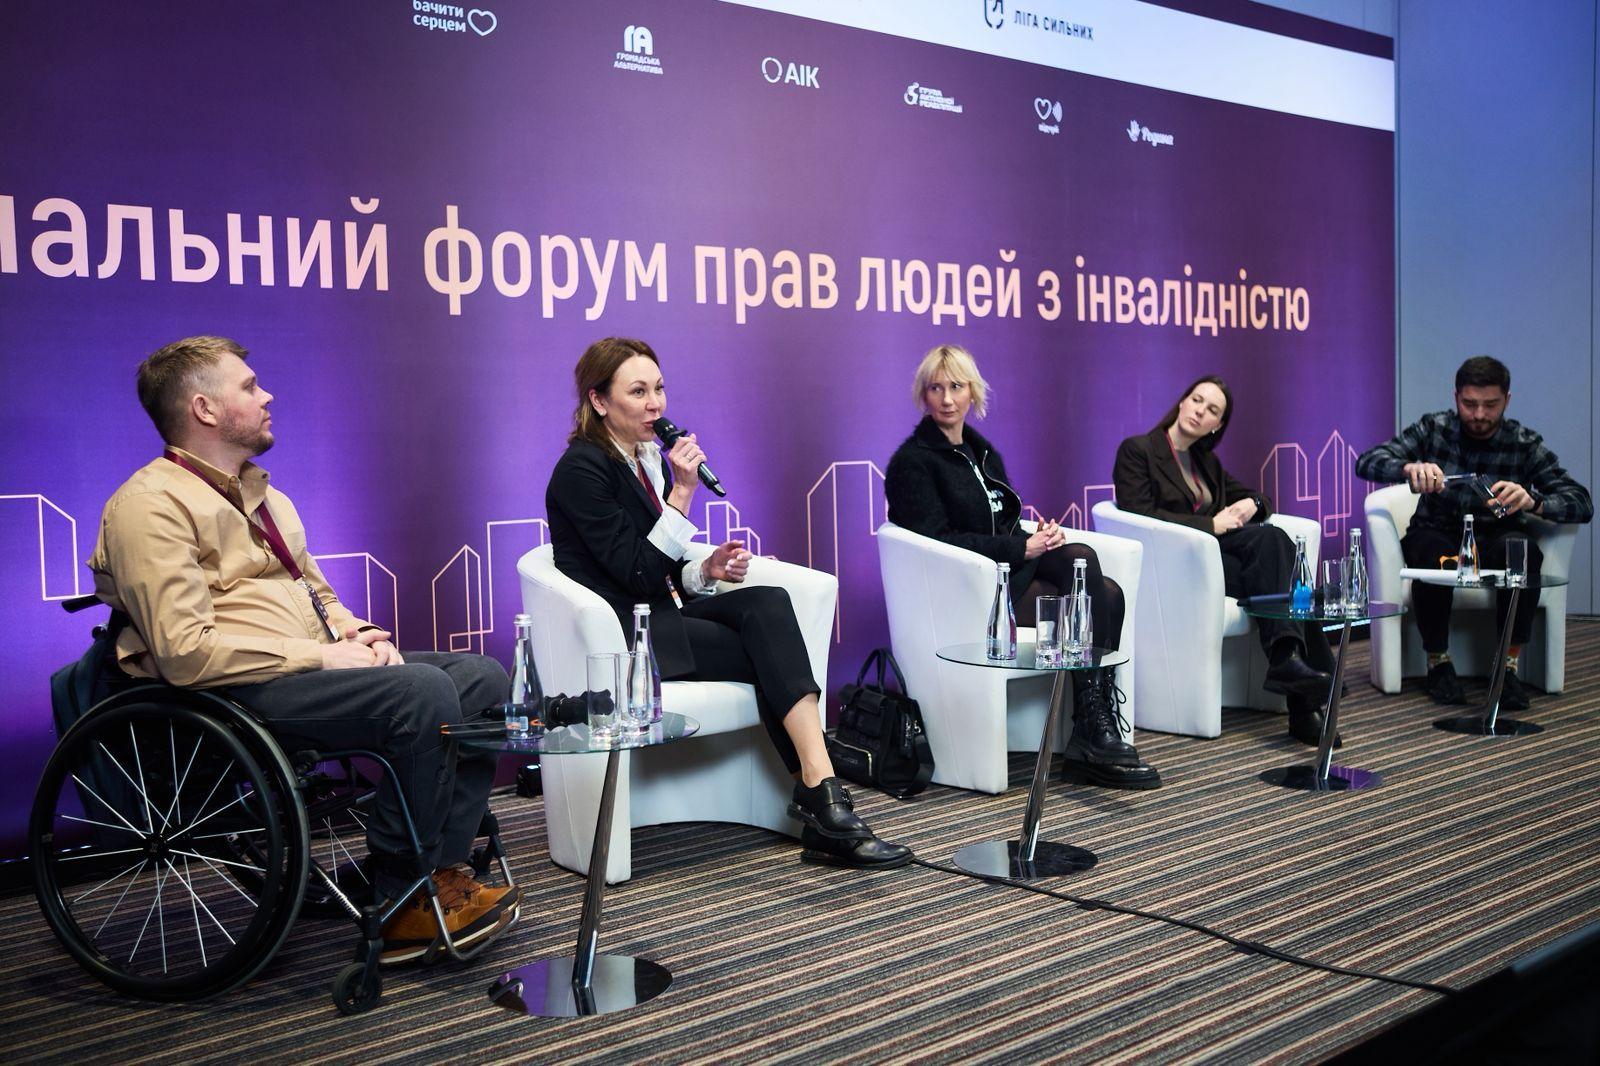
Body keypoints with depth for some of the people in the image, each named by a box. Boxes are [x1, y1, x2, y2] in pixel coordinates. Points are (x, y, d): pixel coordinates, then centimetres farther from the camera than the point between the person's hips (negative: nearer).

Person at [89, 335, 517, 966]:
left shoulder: (261, 495, 22)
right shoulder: (152, 504, -8)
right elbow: (186, 652, -19)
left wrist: (355, 632, 6)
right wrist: (321, 656, -17)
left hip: (312, 667, 9)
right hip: (239, 690, -9)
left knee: (483, 678, -6)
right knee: (424, 691, -29)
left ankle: (444, 872, -8)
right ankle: (400, 902, -15)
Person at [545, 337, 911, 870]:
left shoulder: (651, 459, 15)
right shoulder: (581, 470, -11)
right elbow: (637, 574, -18)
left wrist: (706, 571, -2)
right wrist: (681, 493, -20)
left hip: (660, 615, 7)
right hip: (618, 636, -7)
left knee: (767, 603, -21)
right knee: (772, 652, -20)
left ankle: (820, 798, -30)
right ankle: (822, 799, -21)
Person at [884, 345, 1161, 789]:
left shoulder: (982, 451, 22)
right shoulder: (912, 461, -3)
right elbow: (940, 541, -13)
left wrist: (1041, 535, -3)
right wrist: (1022, 548, -16)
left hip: (1011, 570, 7)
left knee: (1107, 594, -20)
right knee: (1081, 562, -25)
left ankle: (1093, 739, -22)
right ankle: (1095, 735, -24)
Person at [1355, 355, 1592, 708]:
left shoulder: (1525, 445, -6)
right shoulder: (1433, 429, -5)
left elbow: (1582, 503, -14)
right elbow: (1366, 463, -16)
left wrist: (1532, 501, -37)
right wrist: (1409, 468, -39)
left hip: (1497, 538, 0)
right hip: (1438, 533, 0)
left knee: (1522, 549, -34)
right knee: (1431, 550, -36)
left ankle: (1509, 664, -22)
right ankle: (1438, 662, -18)